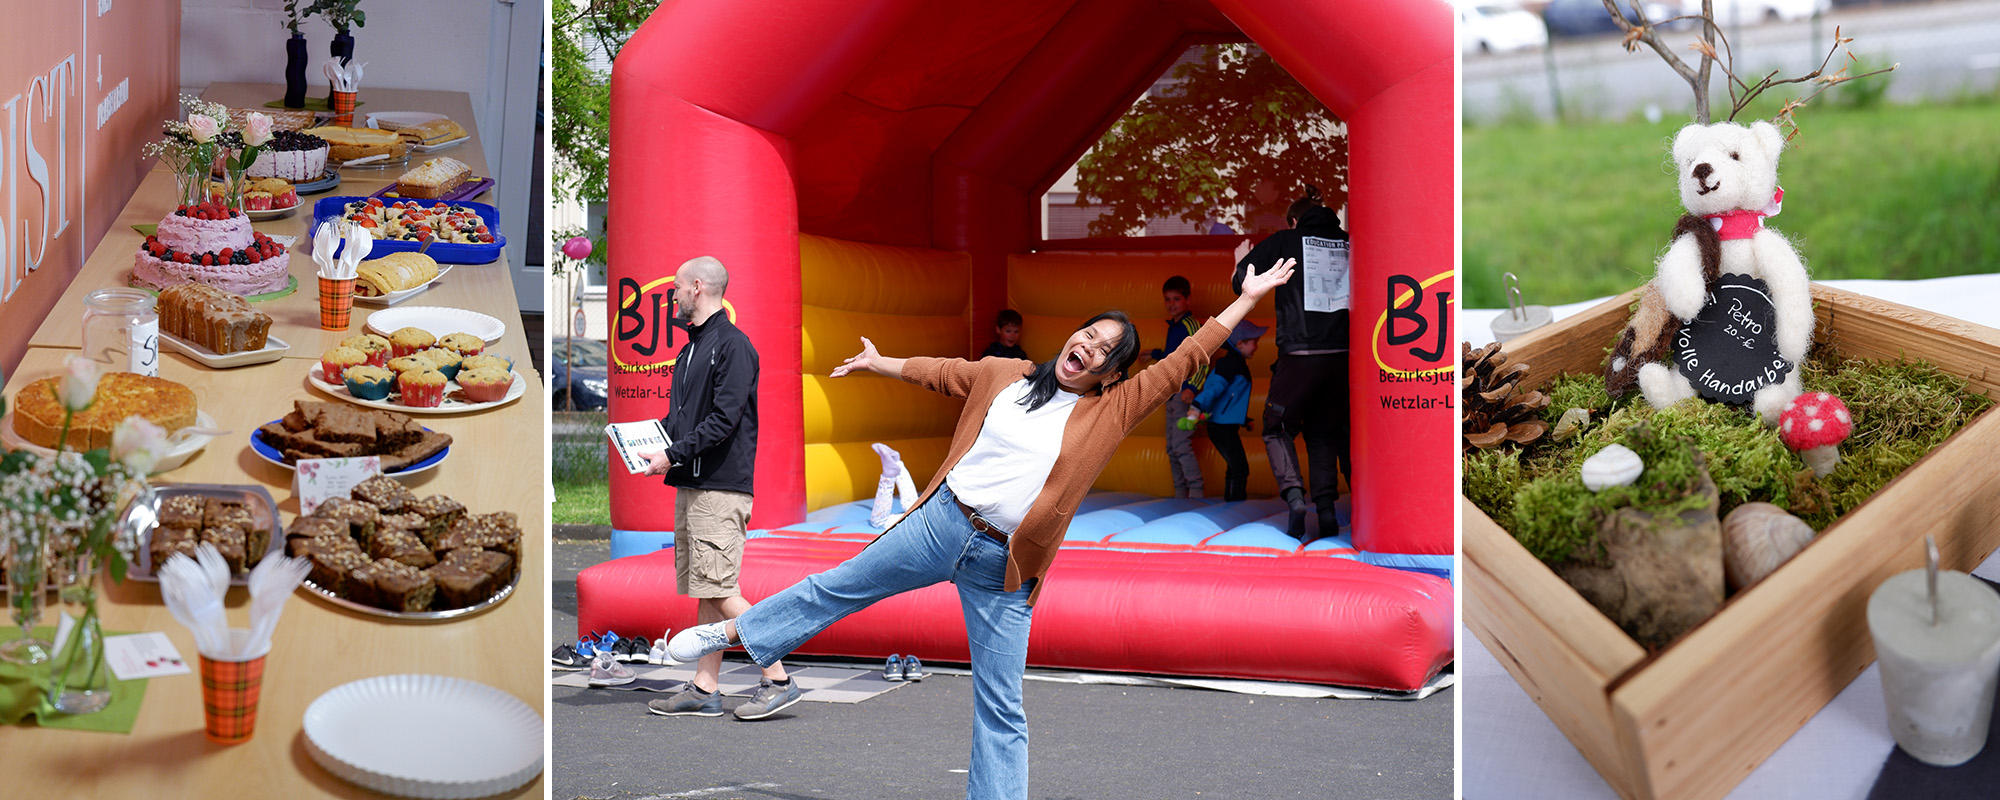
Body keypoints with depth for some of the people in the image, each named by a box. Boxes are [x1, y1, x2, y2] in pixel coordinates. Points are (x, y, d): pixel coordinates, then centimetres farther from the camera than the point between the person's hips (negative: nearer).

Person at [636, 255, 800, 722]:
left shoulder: (733, 345, -11)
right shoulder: (691, 347, 19)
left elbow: (723, 420, -18)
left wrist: (673, 455, -18)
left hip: (720, 488, -9)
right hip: (691, 486, 9)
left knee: (720, 592, -10)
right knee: (704, 593, 9)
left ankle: (778, 680, -4)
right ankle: (704, 691, 13)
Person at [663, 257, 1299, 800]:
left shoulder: (1114, 409, -2)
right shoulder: (1005, 376, 5)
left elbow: (1185, 360, -3)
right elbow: (944, 373, 21)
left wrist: (1248, 298, -3)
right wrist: (881, 364, 32)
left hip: (1004, 569, -2)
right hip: (942, 523, 2)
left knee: (1001, 709, 1)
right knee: (840, 586, 15)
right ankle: (731, 633, 36)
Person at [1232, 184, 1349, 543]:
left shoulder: (1285, 241, 2)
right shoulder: (1349, 244, 9)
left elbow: (1242, 284, 3)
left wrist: (1242, 261, 24)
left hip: (1300, 355, -3)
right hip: (1344, 355, 3)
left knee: (1277, 428, 12)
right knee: (1325, 430, 17)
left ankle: (1294, 496, -11)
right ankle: (1326, 508, 4)